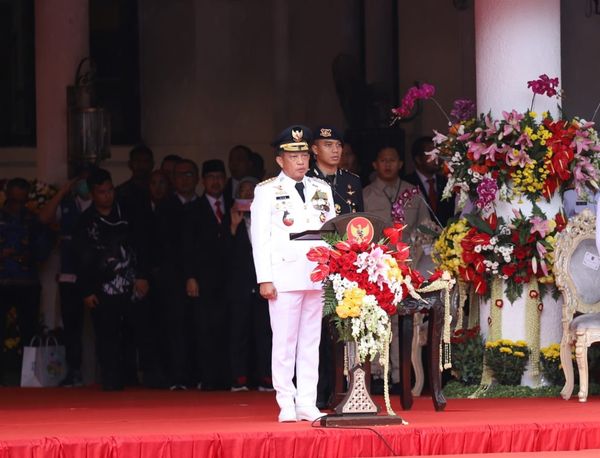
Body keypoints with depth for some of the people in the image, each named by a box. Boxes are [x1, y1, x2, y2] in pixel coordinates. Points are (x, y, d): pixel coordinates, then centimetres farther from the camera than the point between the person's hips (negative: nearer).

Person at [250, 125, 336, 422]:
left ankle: (308, 404, 8)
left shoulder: (322, 189, 15)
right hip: (284, 276, -4)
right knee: (284, 341, -3)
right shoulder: (267, 191, 4)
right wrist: (264, 279, -9)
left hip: (317, 276, 4)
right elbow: (260, 238, -1)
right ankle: (287, 405, 1)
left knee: (311, 341, 5)